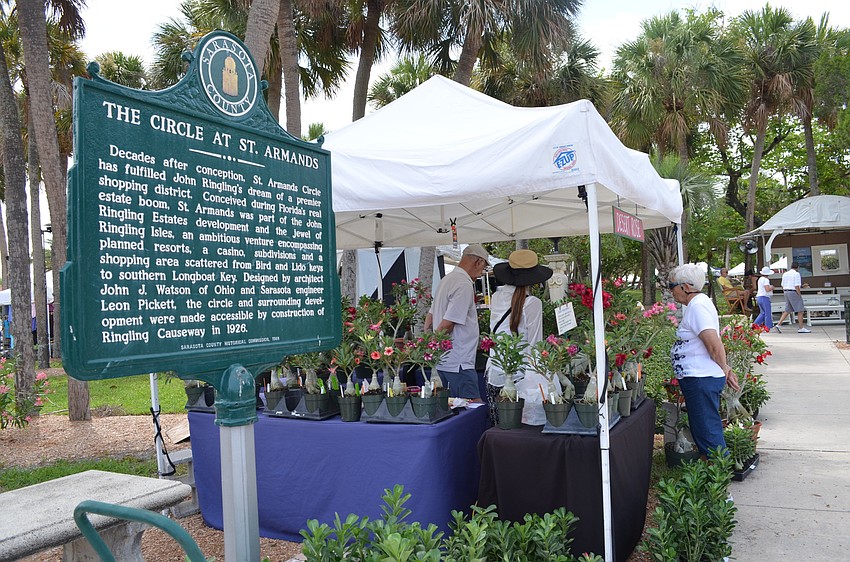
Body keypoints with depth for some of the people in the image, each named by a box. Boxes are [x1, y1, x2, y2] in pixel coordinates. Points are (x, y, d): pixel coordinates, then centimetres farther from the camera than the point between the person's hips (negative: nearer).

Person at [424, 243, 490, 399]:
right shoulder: (465, 285, -16)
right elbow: (447, 324, -20)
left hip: (443, 363, 10)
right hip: (458, 363, -10)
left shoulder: (447, 279, 15)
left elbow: (430, 315, 20)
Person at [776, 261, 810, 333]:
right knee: (800, 310, -1)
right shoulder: (796, 274, -10)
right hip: (794, 293, -8)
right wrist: (800, 295, -11)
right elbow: (797, 286, -16)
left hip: (786, 293, 8)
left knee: (787, 310, 11)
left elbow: (783, 286, 14)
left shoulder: (785, 274, 13)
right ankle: (801, 328, 0)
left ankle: (778, 324, 0)